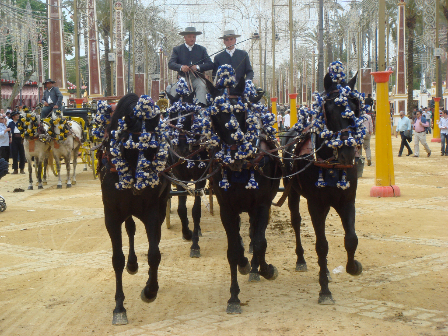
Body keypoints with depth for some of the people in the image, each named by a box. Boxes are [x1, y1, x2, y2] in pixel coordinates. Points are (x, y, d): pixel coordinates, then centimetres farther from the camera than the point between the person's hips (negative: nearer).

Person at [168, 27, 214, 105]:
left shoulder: (202, 49, 15)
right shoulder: (177, 49, 12)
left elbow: (210, 64, 5)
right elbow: (170, 64, -2)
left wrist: (198, 67, -15)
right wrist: (180, 67, -24)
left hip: (196, 78, 0)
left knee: (202, 86, -32)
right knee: (174, 88, -29)